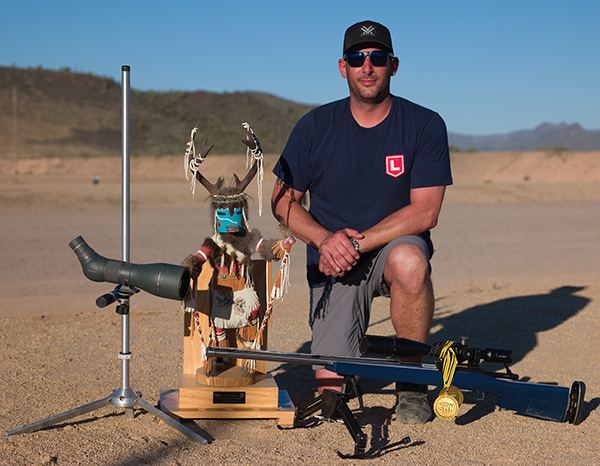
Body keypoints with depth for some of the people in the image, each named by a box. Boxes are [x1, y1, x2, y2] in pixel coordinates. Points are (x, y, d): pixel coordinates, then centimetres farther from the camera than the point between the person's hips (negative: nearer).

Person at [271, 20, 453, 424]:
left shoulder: (425, 125, -7)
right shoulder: (316, 126, -2)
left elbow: (424, 211, -14)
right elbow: (283, 201, 1)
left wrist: (356, 243, -22)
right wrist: (326, 239, -18)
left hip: (395, 244, -1)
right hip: (332, 264, 1)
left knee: (409, 261, -40)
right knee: (330, 387, -9)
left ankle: (412, 380, -16)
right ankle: (351, 339, 29)